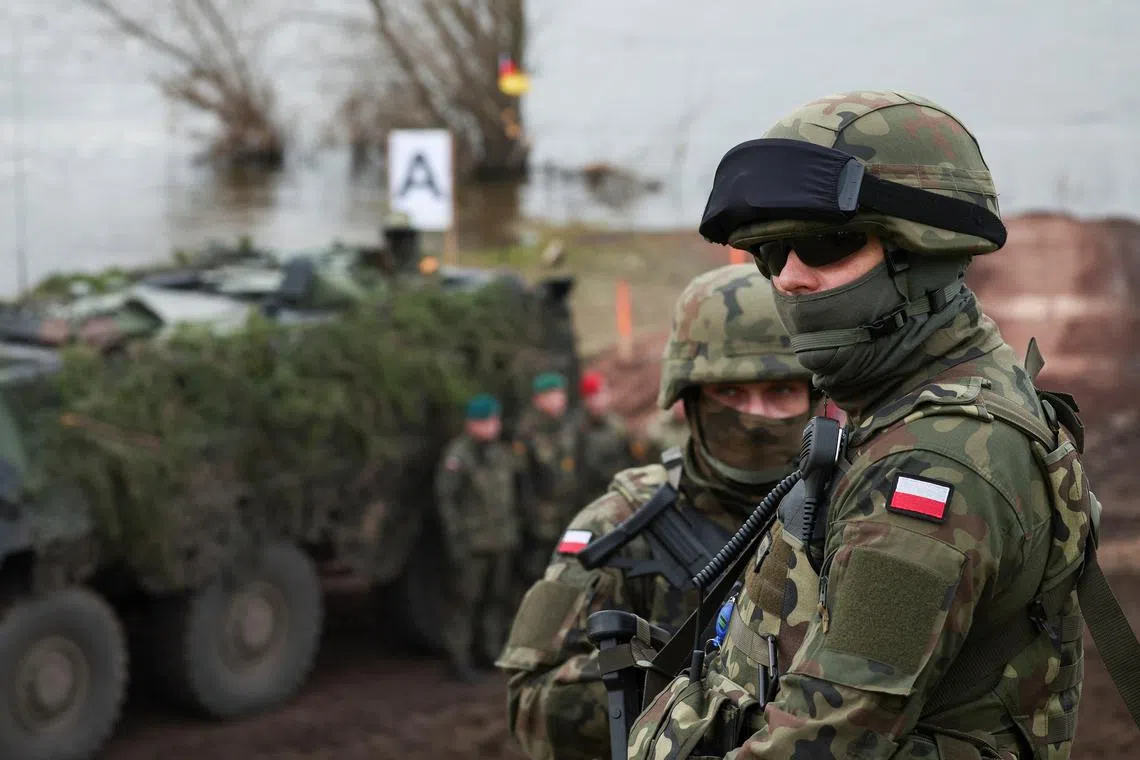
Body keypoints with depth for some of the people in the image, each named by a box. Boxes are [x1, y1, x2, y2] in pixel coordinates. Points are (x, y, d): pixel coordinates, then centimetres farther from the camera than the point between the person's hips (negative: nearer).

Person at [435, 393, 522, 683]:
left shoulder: (504, 453, 13)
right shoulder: (457, 455, -9)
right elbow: (445, 498, -11)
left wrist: (515, 532, 17)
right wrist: (455, 539, -15)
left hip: (502, 542, 7)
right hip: (472, 544, -7)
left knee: (497, 598, 12)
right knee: (466, 600, -5)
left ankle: (490, 651, 23)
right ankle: (460, 659, 0)